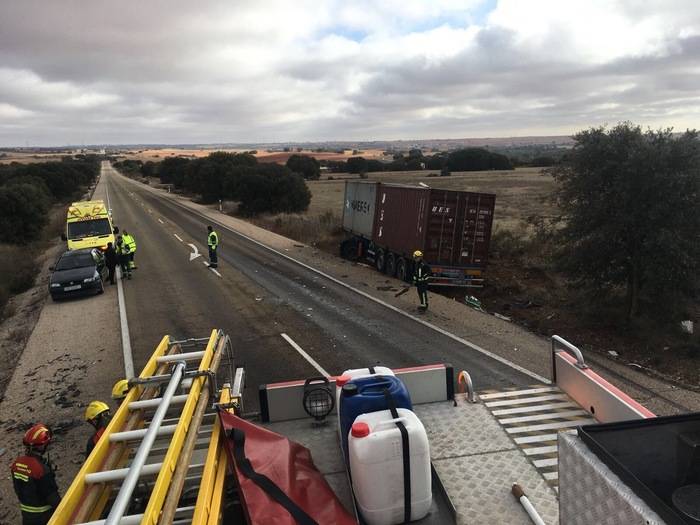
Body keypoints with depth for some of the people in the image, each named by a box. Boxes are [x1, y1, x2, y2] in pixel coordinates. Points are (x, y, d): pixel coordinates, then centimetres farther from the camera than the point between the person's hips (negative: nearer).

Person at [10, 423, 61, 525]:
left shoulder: (17, 463, -11)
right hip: (43, 513, -6)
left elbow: (17, 489, 5)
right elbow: (51, 495, -23)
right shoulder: (41, 469, -32)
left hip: (25, 510, 6)